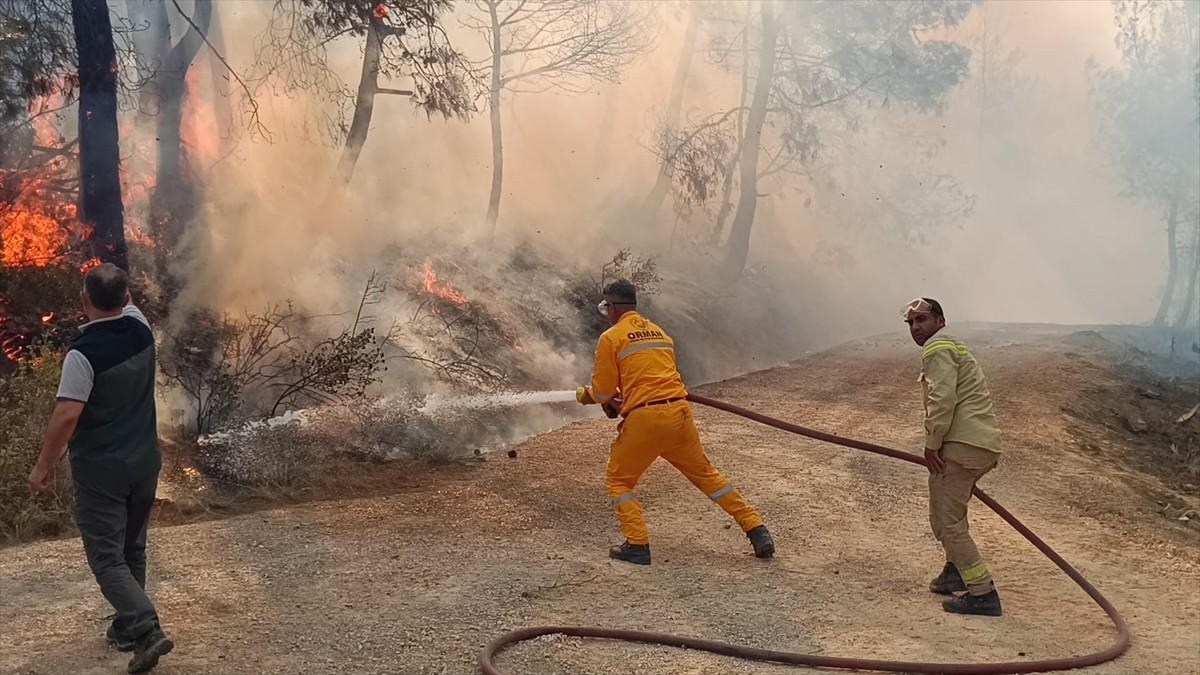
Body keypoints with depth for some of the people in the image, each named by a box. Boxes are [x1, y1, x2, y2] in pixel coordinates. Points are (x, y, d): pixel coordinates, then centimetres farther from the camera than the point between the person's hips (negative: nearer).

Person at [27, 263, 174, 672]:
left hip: (101, 472, -6)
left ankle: (147, 631, -14)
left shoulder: (83, 353, -21)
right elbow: (126, 304, 22)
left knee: (107, 558, -1)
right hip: (144, 463, 7)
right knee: (132, 550, 19)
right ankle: (127, 628, 31)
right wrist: (115, 281, 31)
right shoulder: (140, 328, -3)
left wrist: (44, 466, -11)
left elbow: (66, 416, -23)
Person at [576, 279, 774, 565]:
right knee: (705, 473, 19)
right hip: (680, 412, 6)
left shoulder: (611, 338, 2)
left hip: (645, 419, -6)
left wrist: (585, 395, 24)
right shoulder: (661, 333, 21)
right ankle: (756, 529, 17)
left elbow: (602, 391, 2)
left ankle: (637, 545, 1)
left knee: (618, 480, 13)